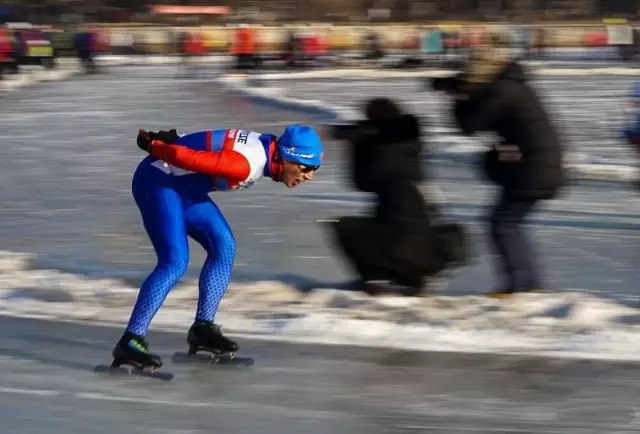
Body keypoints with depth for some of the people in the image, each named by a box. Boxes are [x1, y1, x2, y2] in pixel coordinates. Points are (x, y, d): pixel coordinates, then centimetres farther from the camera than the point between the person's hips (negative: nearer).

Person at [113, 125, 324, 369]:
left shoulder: (265, 148, 2)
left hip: (182, 186, 10)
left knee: (224, 247, 7)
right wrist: (155, 146, -13)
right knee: (175, 262, -19)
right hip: (157, 182, -10)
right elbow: (189, 158, -28)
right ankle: (130, 342, -20)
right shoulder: (246, 164, -30)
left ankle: (203, 328, 12)